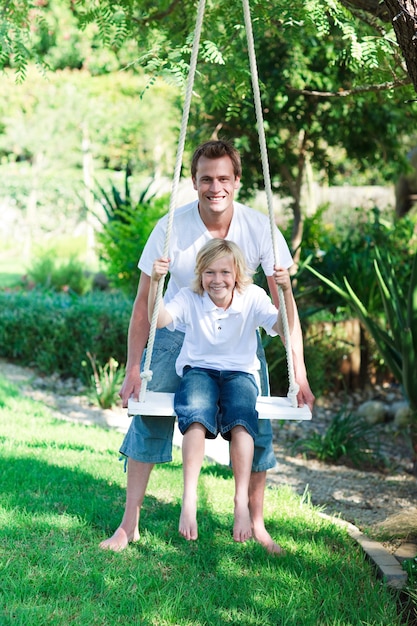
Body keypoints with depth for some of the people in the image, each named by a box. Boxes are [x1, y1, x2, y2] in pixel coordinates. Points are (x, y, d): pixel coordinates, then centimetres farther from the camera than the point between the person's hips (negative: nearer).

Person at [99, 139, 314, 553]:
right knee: (148, 418, -8)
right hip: (179, 329, -1)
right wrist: (132, 371, -14)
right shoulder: (171, 227, -22)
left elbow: (284, 302, -17)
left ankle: (256, 525, 12)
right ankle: (129, 524, 3)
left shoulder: (259, 228, -20)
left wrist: (299, 373, -23)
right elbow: (144, 302, -14)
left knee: (256, 427, -5)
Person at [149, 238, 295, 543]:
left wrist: (286, 292, -30)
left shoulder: (253, 298, -3)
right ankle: (189, 498, -36)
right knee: (197, 413, -34)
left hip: (239, 373, 0)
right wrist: (156, 282, -33)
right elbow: (159, 320, -19)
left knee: (241, 416, -33)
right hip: (198, 370, 0)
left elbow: (285, 329, -15)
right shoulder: (190, 298, -2)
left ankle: (242, 501, -32)